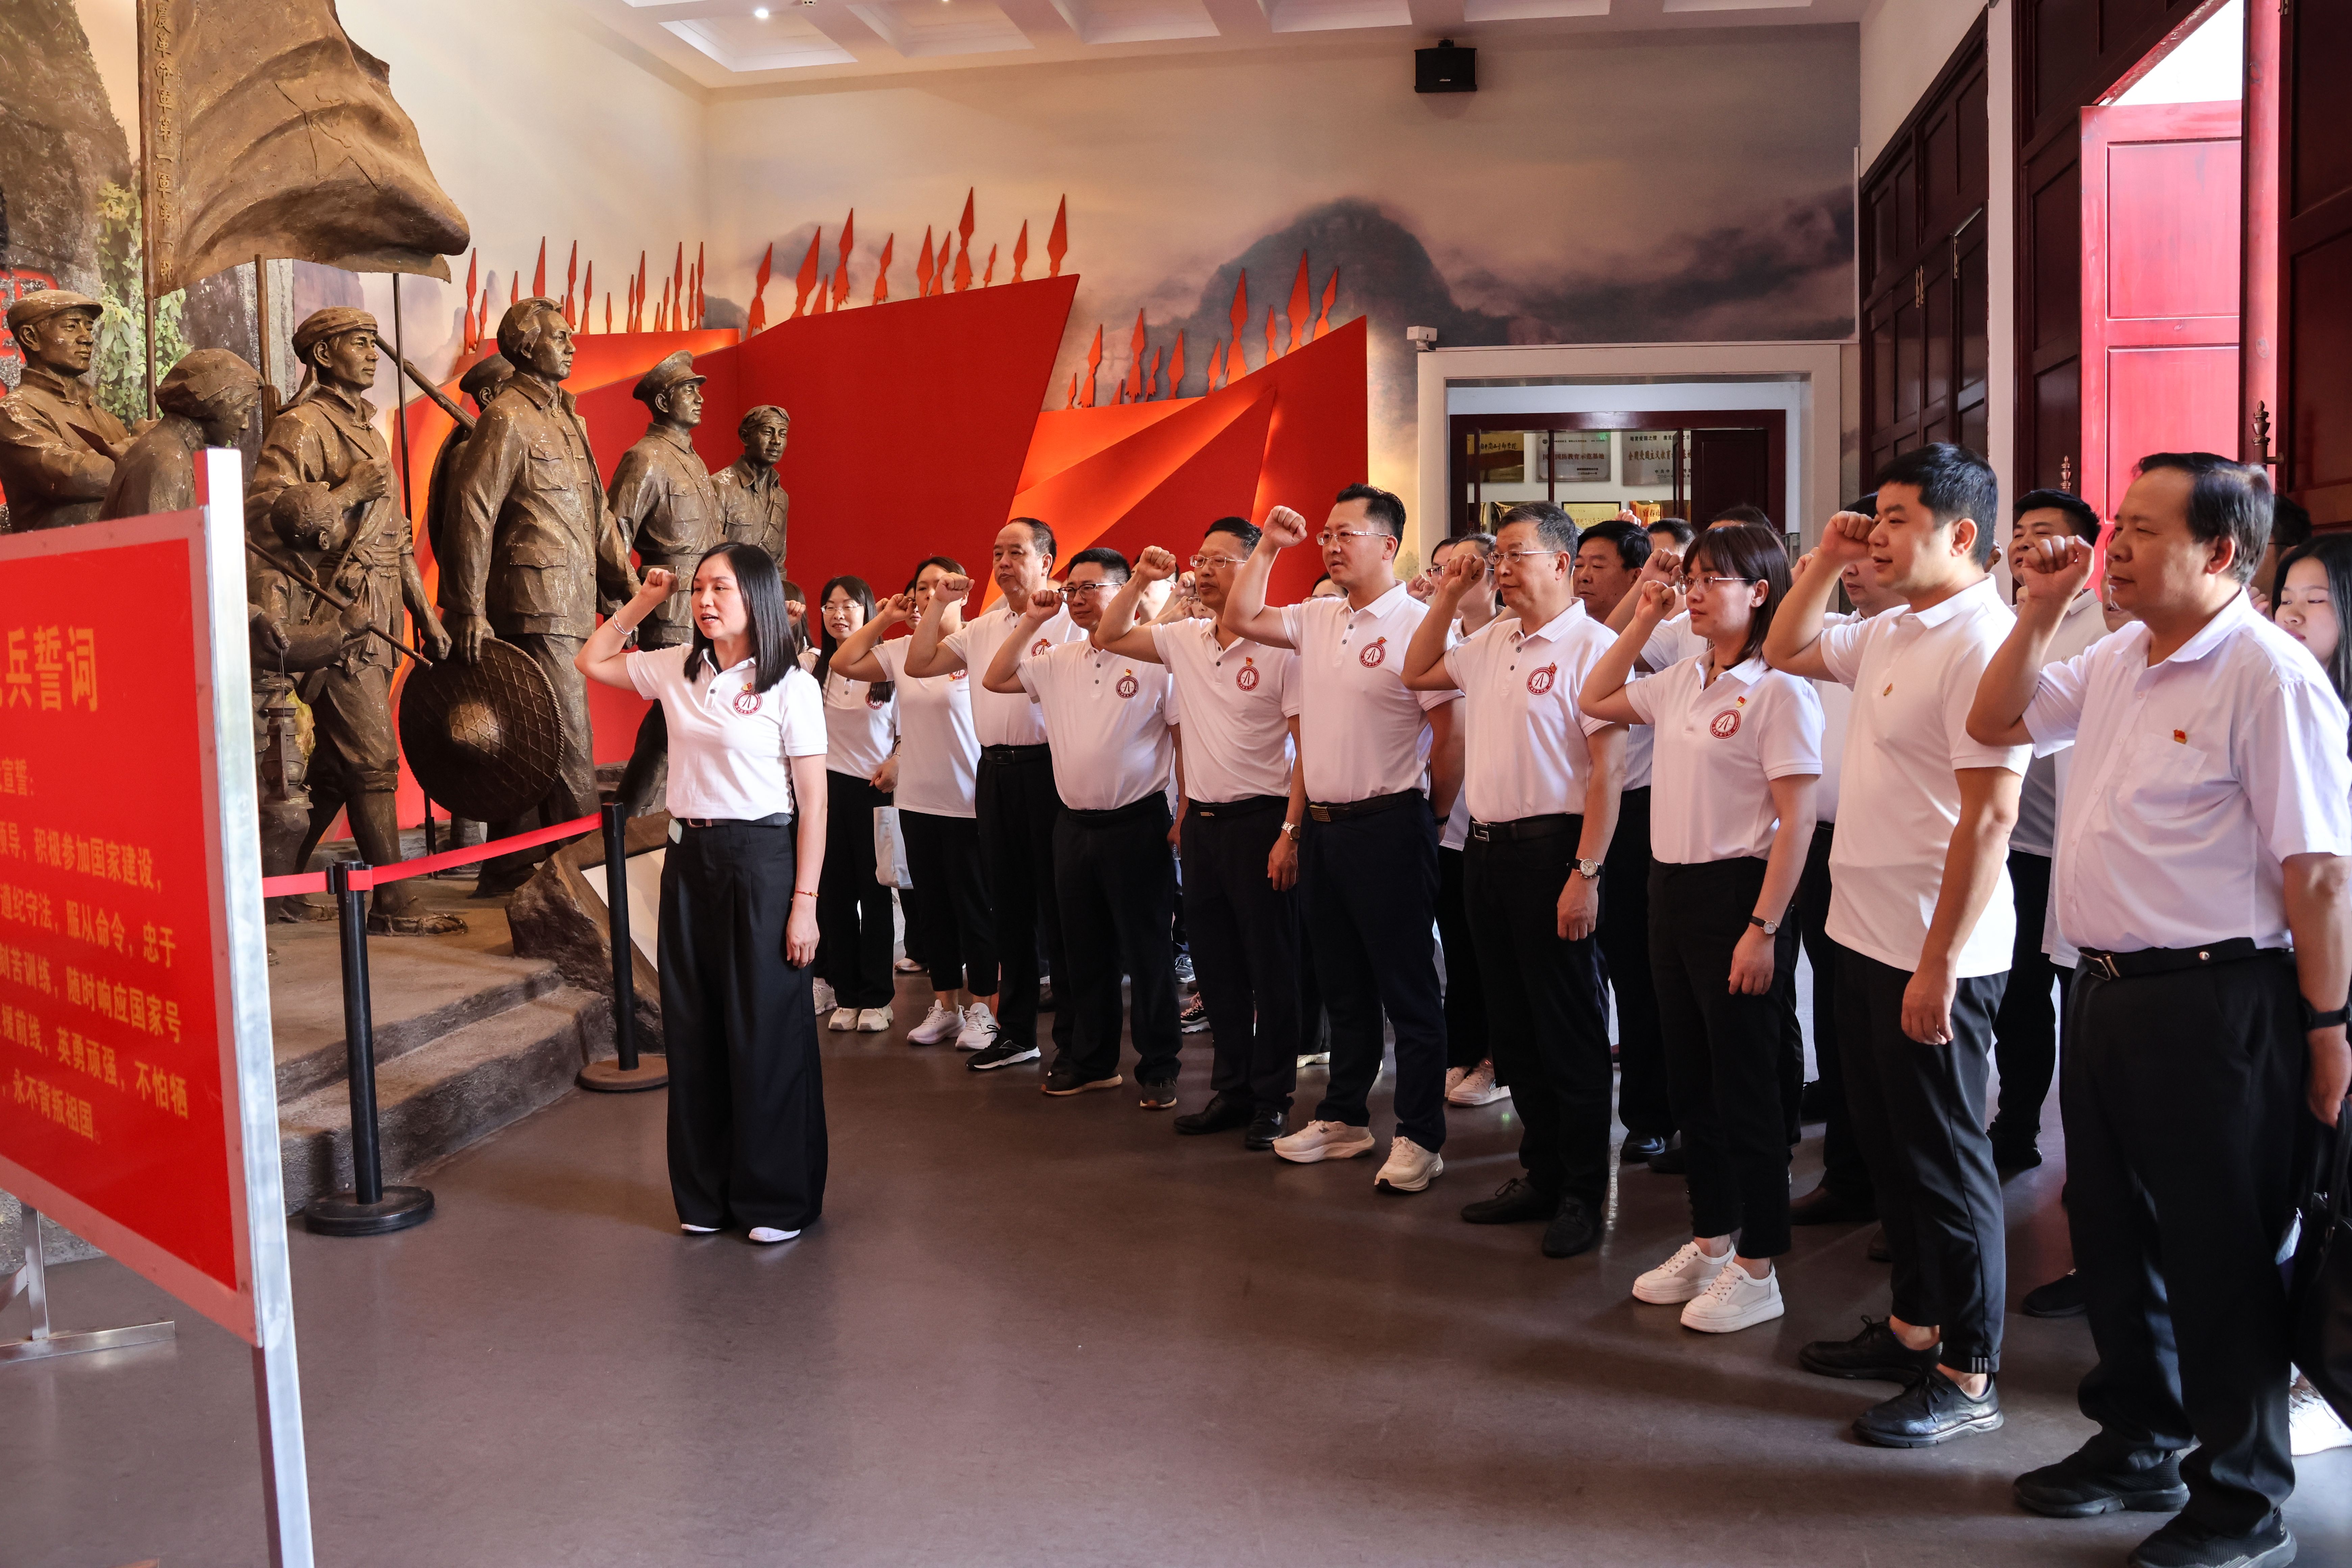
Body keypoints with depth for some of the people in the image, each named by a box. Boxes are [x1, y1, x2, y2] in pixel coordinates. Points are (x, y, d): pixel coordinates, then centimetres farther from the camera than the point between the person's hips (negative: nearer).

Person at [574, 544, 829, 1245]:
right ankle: (709, 1192, 24)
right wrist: (641, 603, 13)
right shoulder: (677, 670, 7)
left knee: (765, 1030, 1)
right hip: (690, 859, 6)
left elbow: (813, 800, -9)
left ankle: (779, 1198, 14)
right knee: (693, 1029, 11)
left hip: (762, 859, -5)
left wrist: (805, 902, -13)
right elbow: (591, 663, 24)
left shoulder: (790, 685, -8)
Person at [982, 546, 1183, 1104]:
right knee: (1083, 950, 14)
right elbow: (995, 680, 16)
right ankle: (1091, 1060, 27)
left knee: (1147, 951, 2)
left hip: (1136, 823, -6)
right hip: (1074, 824, 6)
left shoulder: (1155, 657, -8)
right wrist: (1032, 621, 8)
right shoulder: (1058, 660, 10)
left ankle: (1158, 1066, 13)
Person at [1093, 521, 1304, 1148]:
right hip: (1201, 822, 7)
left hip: (1260, 822, -7)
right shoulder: (1184, 638, 8)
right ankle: (1232, 1090, 25)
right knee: (1215, 966, 14)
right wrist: (1140, 580, 3)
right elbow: (1107, 637, 17)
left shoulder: (1280, 646, -11)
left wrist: (1290, 832, -18)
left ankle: (1273, 1101, 13)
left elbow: (1309, 748, -13)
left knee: (1271, 970, 2)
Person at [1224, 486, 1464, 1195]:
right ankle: (1343, 1118, 30)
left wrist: (1431, 818, -3)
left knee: (1407, 989, 1)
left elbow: (1449, 736, -13)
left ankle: (1419, 1137, 11)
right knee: (1342, 984, 18)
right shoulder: (1317, 619, 9)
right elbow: (1240, 619, 18)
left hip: (1387, 827, -8)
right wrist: (1267, 547, 10)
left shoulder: (1415, 625, -14)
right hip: (1323, 825, 8)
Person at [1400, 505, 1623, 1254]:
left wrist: (1586, 873, -20)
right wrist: (1448, 596, 15)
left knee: (1568, 1029, 2)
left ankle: (1584, 1193, 14)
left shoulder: (1588, 645, -12)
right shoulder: (1493, 640, 12)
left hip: (1550, 848, -8)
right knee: (1510, 1024, 15)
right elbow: (1417, 673, 27)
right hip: (1486, 846, 8)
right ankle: (1541, 1172, 28)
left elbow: (1608, 769, -16)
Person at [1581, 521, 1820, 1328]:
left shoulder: (1778, 688, -13)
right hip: (1672, 887, 8)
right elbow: (1596, 700, 24)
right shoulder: (1682, 680, 9)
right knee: (1690, 1076, 16)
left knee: (1744, 1082, 2)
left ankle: (1757, 1269, 15)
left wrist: (1763, 928, -20)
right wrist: (1641, 623, 13)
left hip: (1737, 894, -8)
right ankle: (1709, 1243, 30)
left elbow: (1795, 821, -16)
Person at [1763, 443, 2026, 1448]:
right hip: (1868, 937, 9)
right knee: (1888, 1143, 19)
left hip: (1934, 954, -9)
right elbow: (1786, 652, 26)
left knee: (1944, 1160, 3)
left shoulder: (1982, 644, -19)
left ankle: (1967, 1375, 17)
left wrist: (1939, 965, -23)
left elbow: (1989, 817, -23)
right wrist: (1825, 563, 11)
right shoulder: (1888, 635, 9)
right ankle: (1913, 1326, 35)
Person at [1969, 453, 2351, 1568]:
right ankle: (2137, 1444, 37)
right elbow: (1996, 723, 20)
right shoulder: (2115, 662, 9)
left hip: (2211, 1002, -8)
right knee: (2112, 1230, 19)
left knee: (2218, 1256, 4)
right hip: (2104, 987, 8)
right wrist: (2039, 613, 8)